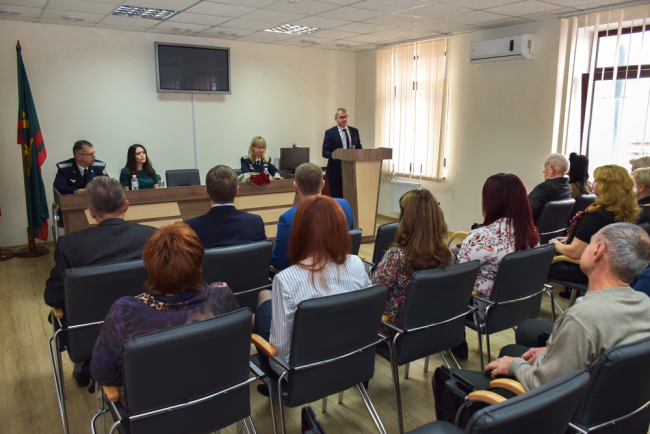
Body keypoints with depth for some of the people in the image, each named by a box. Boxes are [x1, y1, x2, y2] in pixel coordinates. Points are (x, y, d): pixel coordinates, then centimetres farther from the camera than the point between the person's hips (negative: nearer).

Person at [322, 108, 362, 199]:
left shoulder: (354, 131, 12)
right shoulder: (329, 133, 0)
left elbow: (359, 148, 14)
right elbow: (325, 152, -6)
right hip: (336, 171, -3)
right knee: (336, 198, 3)